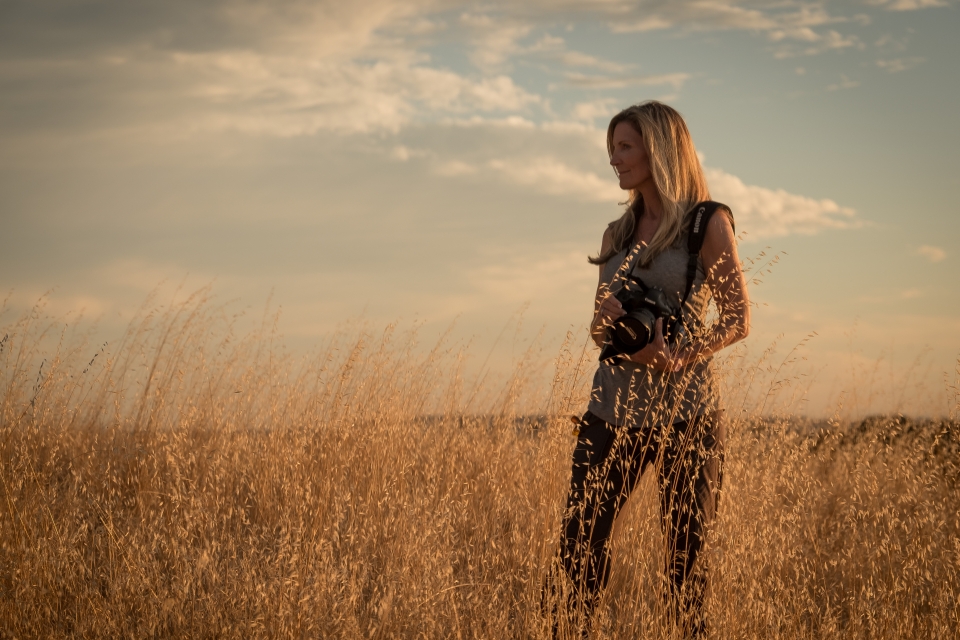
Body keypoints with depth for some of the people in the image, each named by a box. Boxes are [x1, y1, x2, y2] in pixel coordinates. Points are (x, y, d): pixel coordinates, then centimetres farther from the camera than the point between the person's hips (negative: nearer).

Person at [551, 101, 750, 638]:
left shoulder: (707, 223, -1)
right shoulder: (618, 232, 16)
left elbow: (738, 319, -6)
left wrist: (678, 357, -22)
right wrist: (607, 318, -6)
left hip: (684, 407, -5)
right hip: (615, 404, 5)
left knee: (685, 550, -1)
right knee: (581, 540, -3)